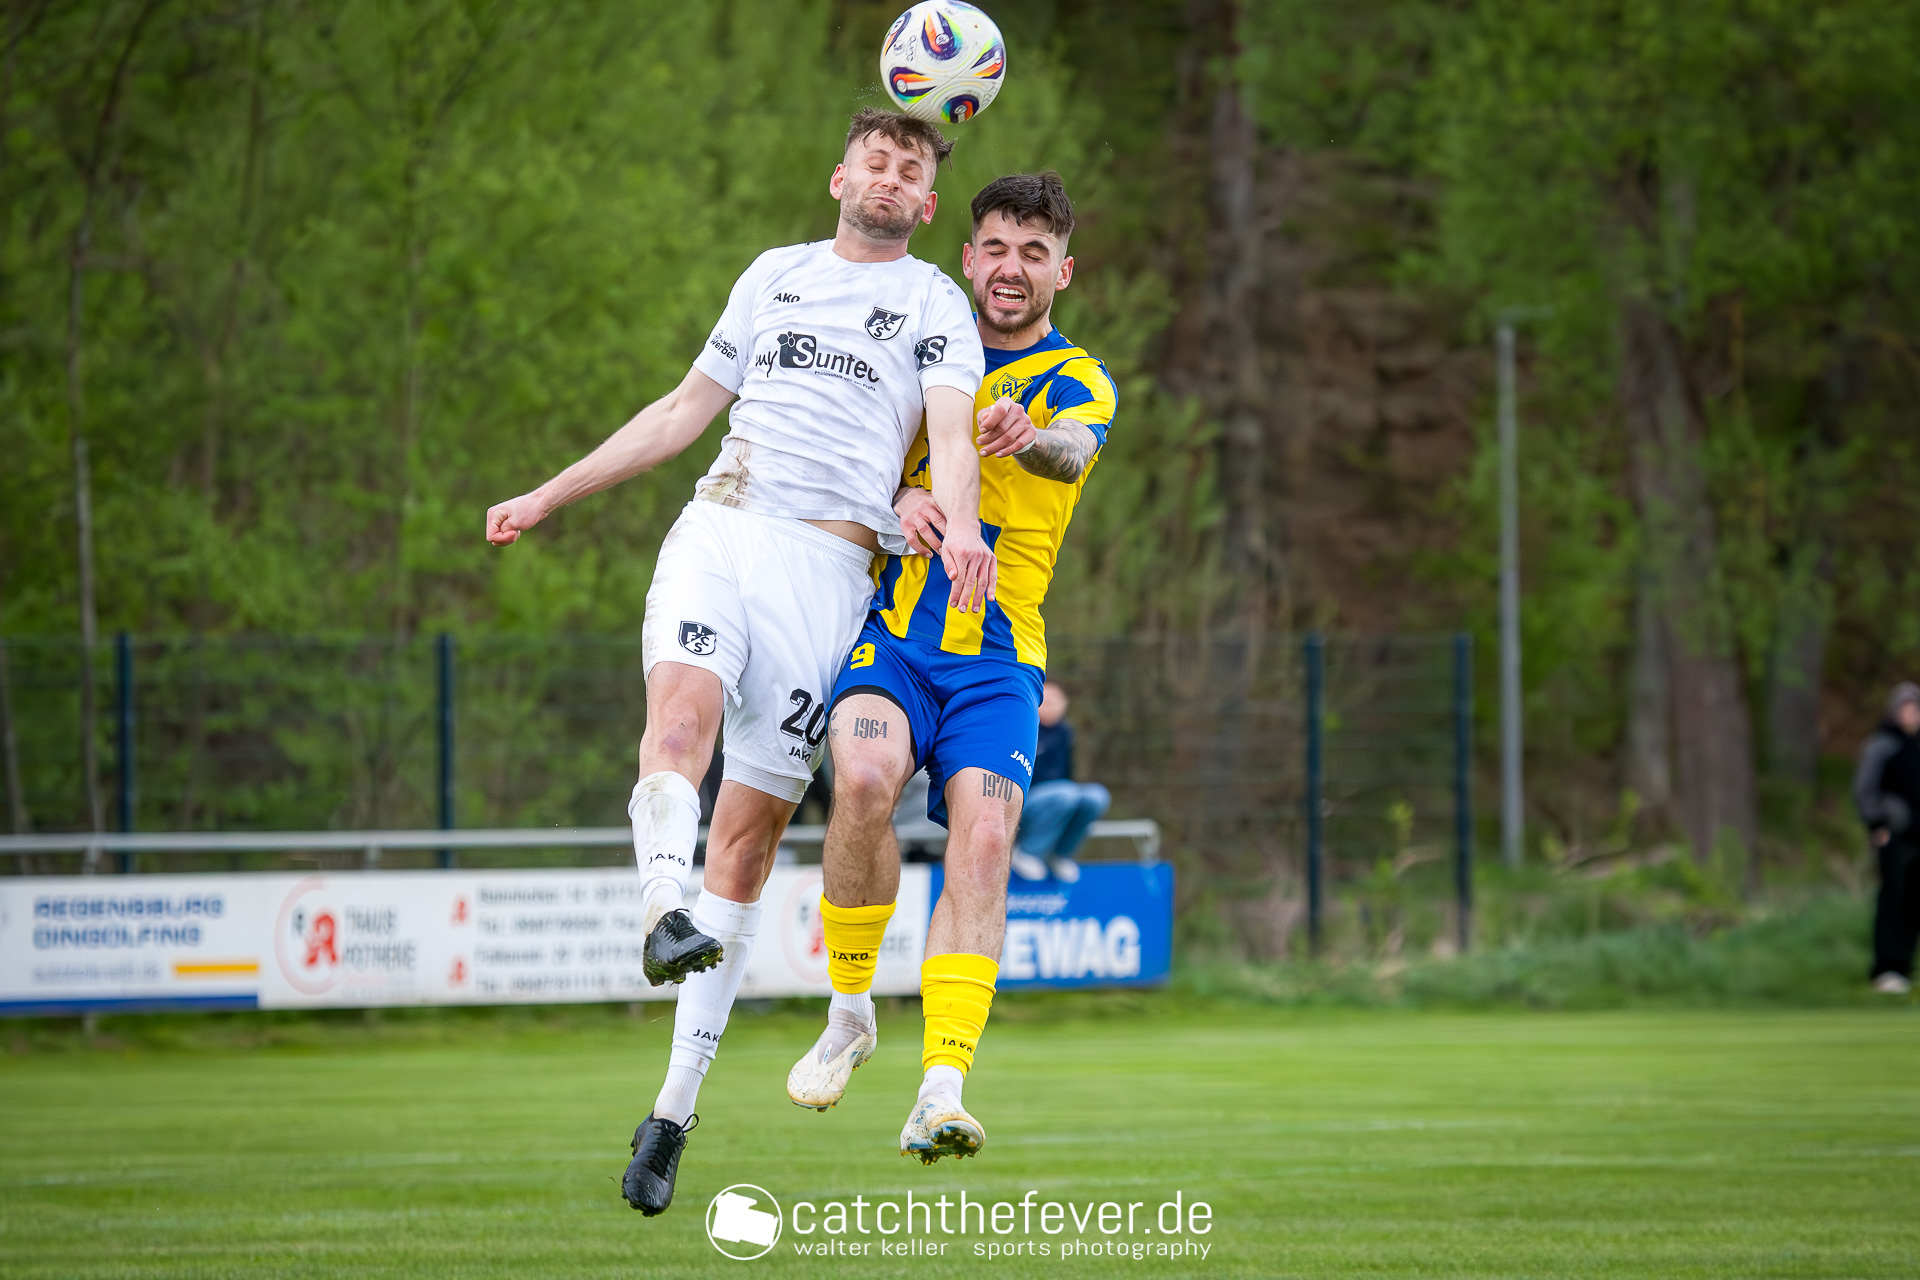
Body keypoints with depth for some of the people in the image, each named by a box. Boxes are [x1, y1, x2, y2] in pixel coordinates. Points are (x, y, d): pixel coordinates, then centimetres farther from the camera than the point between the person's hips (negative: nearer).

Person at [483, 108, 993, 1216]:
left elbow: (953, 430, -8)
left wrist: (960, 528, -30)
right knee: (681, 710, -30)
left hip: (828, 566, -3)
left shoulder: (935, 305, 9)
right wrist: (548, 497, 27)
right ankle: (665, 915, -53)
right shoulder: (776, 274, 22)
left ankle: (675, 1113, -5)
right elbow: (686, 409, 28)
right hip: (717, 532, 3)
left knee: (751, 831, -8)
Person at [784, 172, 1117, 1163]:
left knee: (982, 840, -21)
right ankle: (850, 1012, -7)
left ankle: (941, 1092, -26)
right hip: (888, 630, 1)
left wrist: (1029, 439, -42)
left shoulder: (1077, 381, 6)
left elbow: (1074, 450, -17)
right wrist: (897, 496, -12)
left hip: (997, 650, -1)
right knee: (864, 779, -28)